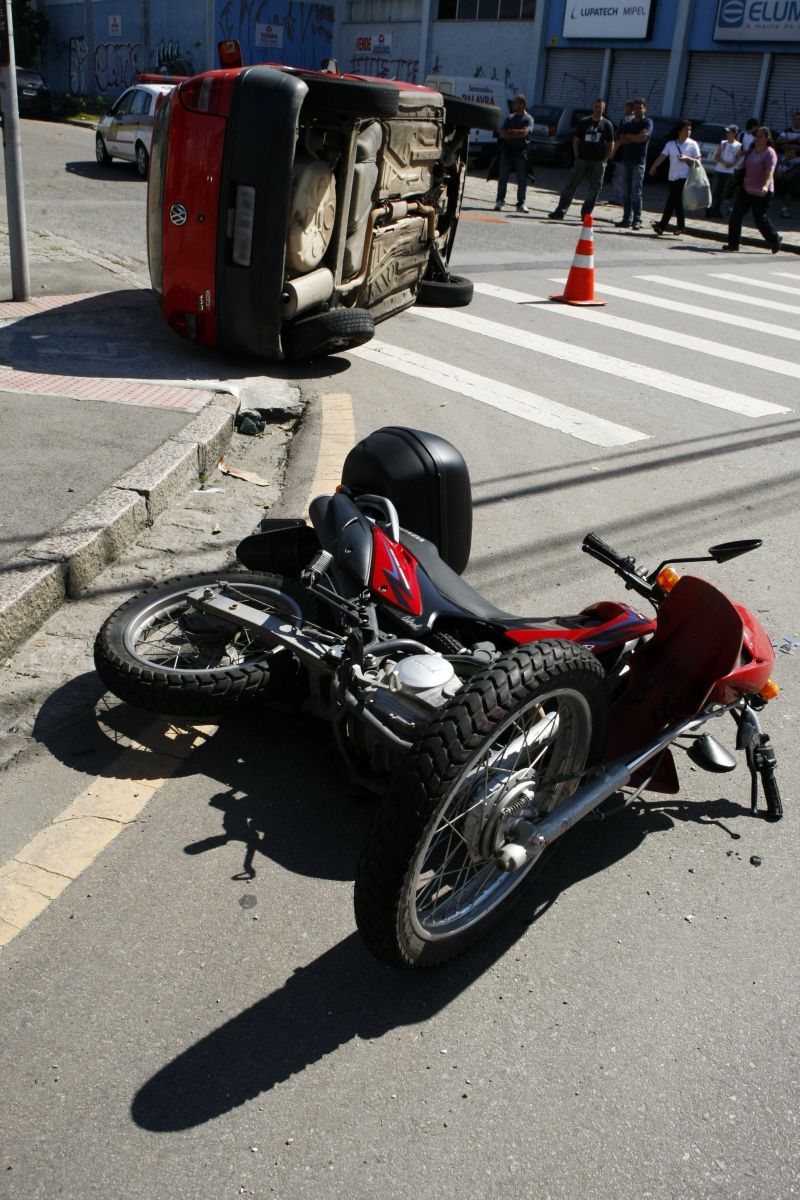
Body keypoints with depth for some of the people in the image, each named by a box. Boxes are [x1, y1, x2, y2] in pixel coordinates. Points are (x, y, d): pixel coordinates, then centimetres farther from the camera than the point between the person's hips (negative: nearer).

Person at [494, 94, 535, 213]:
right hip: (507, 150, 2)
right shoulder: (510, 118, 11)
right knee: (503, 177, -1)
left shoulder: (528, 119, 1)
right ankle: (499, 201, 5)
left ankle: (521, 204, 3)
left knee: (522, 179, -2)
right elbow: (502, 134, 1)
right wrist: (517, 135, -9)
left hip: (521, 151, -2)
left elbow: (525, 132, -16)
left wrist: (511, 131, -7)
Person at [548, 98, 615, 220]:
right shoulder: (584, 122, 7)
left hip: (598, 162, 0)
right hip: (582, 160, 0)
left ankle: (586, 213, 12)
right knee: (571, 186, -4)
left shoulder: (607, 125, 4)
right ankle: (560, 212, -6)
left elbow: (611, 145, 5)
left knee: (594, 189, 2)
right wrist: (577, 156, 0)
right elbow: (575, 140, 10)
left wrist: (604, 160, -4)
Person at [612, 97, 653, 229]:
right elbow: (620, 140, 3)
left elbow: (643, 137, -15)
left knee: (636, 193, -7)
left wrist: (629, 136, -3)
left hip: (638, 161, -5)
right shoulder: (627, 122, 15)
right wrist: (636, 138, -7)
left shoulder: (647, 122, 2)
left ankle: (637, 220, -7)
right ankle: (627, 219, 9)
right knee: (626, 192, 5)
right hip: (625, 159, 5)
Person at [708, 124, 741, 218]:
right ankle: (710, 209, 3)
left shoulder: (738, 146, 1)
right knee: (714, 191, -3)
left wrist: (732, 164, -17)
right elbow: (716, 157, 1)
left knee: (722, 192, 5)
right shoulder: (723, 143, 3)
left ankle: (717, 210, 14)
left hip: (729, 172, 0)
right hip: (719, 171, 0)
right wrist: (724, 162, -16)